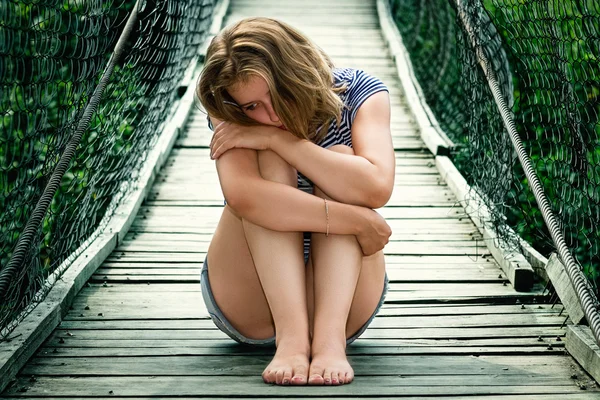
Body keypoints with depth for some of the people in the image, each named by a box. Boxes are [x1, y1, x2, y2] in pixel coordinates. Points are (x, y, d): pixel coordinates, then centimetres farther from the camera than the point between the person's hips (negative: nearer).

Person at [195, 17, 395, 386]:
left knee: (339, 160, -22)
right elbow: (243, 197, -32)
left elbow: (376, 188, -28)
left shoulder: (358, 93, -7)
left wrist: (278, 137, -27)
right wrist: (357, 221, -32)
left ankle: (330, 335, -38)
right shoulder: (232, 116, -10)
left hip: (342, 300, 1)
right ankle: (291, 337, -38)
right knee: (268, 162, -23)